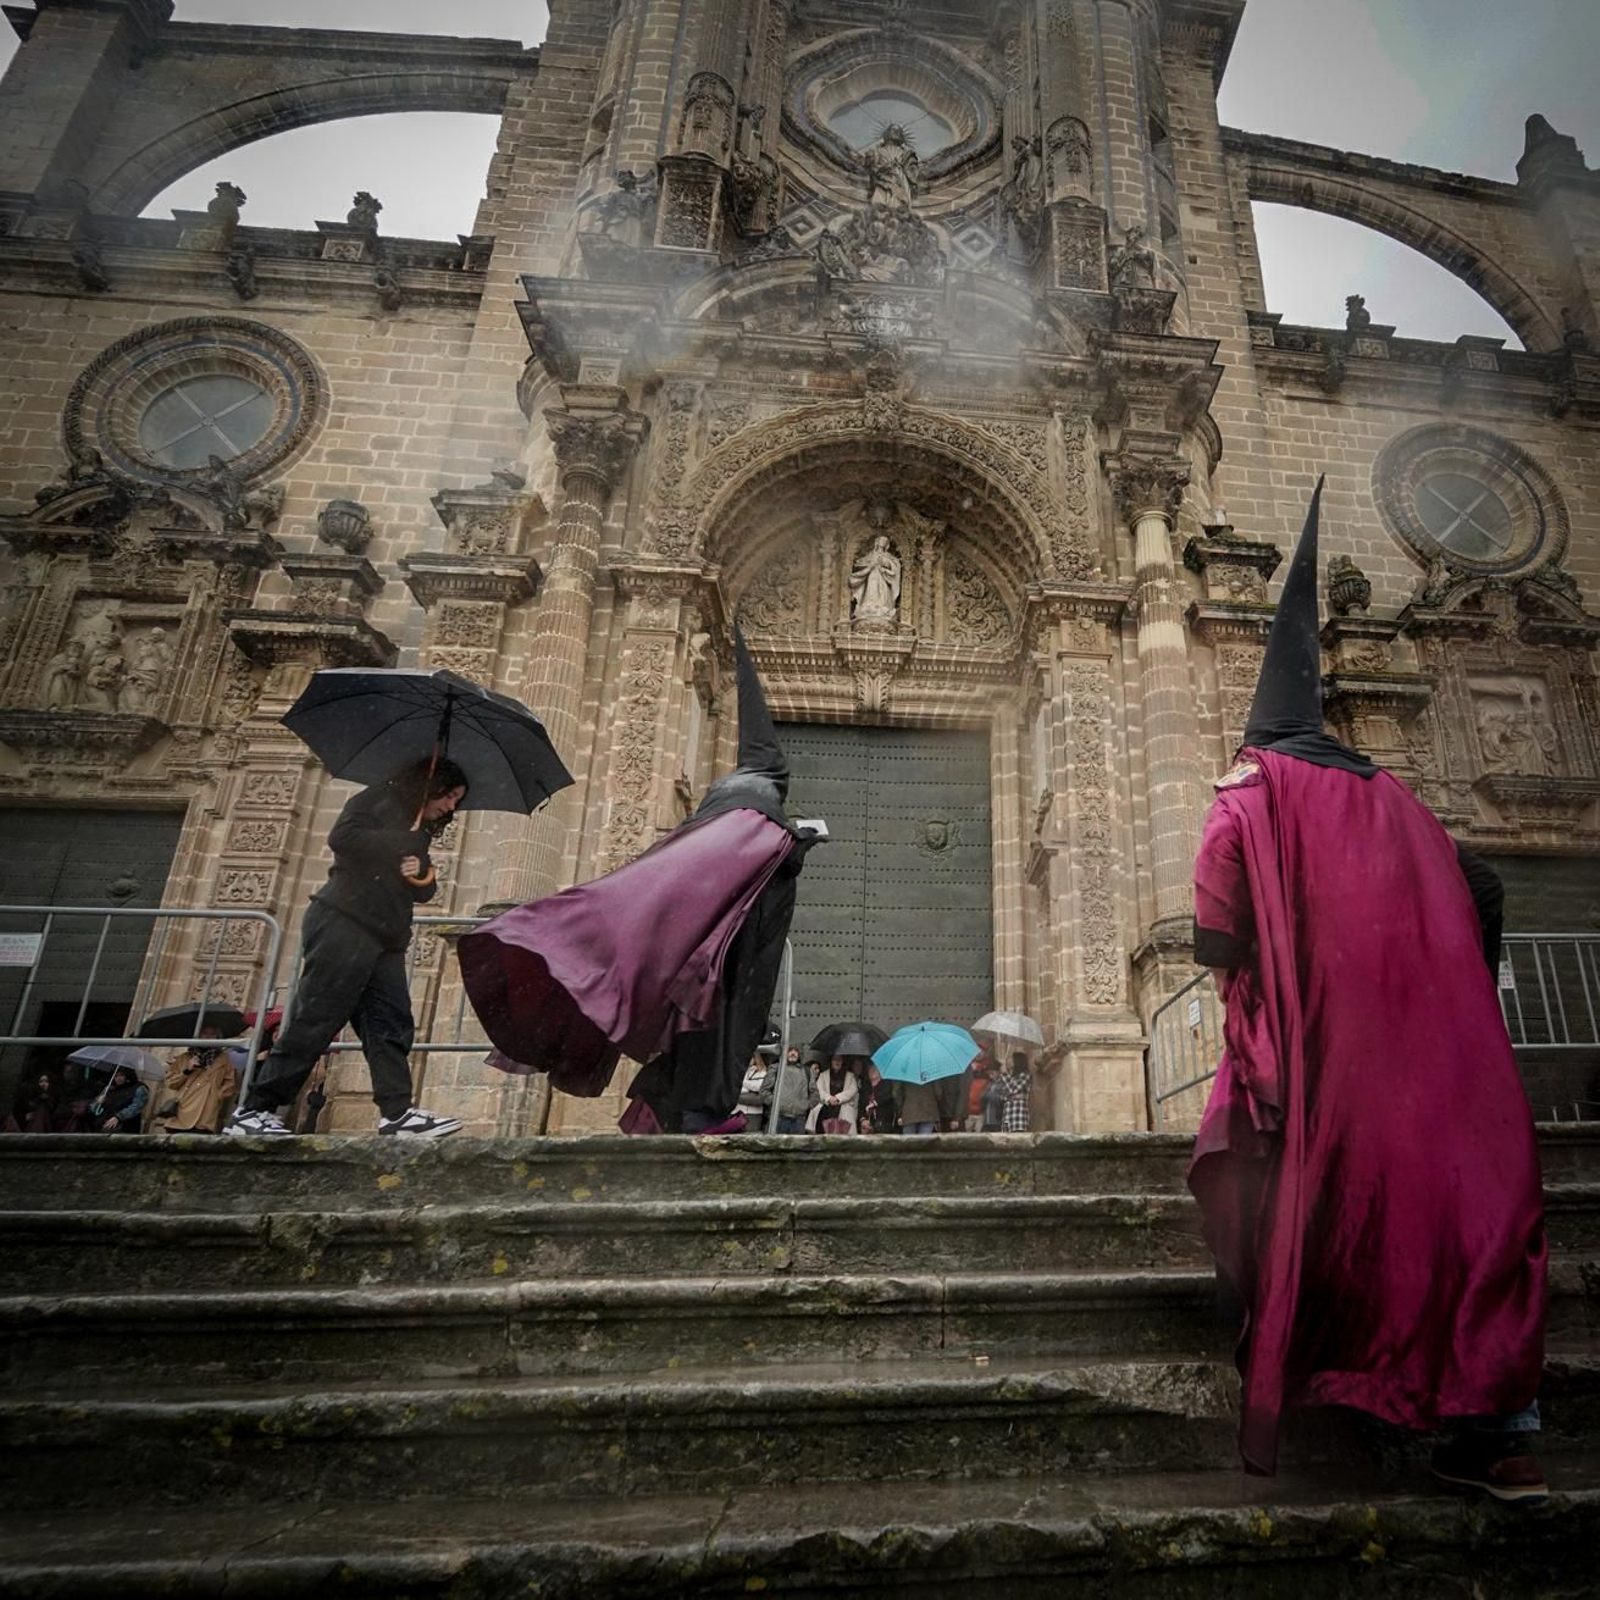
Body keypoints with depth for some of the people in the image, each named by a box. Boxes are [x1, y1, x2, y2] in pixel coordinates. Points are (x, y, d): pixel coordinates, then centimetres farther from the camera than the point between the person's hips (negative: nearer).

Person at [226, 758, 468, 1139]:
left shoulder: (419, 835, 24)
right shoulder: (378, 799, 2)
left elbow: (424, 891, 22)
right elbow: (342, 836, -14)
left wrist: (422, 872, -1)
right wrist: (401, 844, -9)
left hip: (386, 940, 9)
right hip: (344, 924, -8)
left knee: (392, 1026, -1)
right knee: (313, 1022, -9)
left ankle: (398, 1114, -2)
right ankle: (252, 1111, -1)